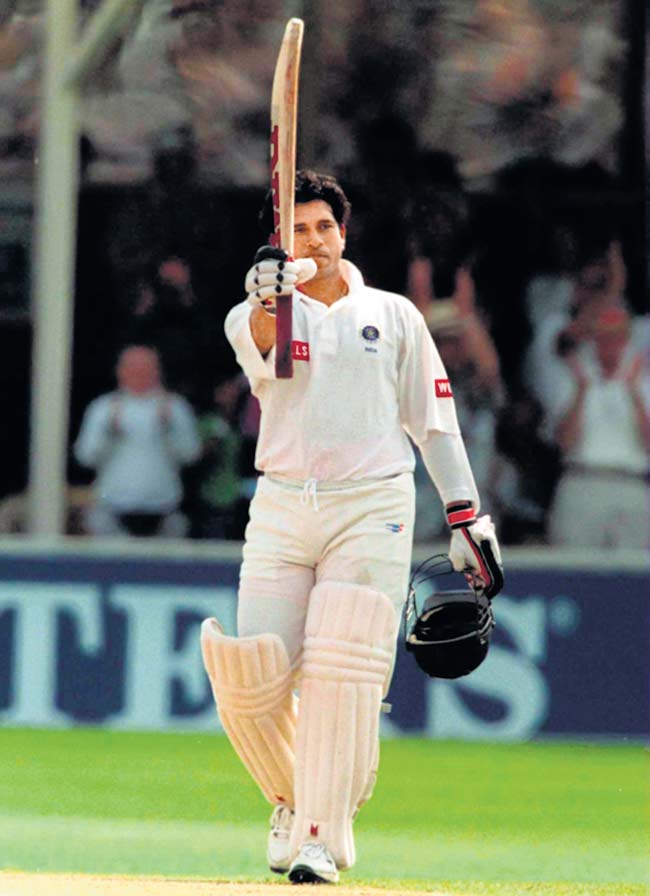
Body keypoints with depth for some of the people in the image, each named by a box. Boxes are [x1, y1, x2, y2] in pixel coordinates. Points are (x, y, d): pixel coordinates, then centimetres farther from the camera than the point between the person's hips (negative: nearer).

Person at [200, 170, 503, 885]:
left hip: (372, 509, -1)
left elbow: (434, 421, 13)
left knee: (341, 673, -13)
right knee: (252, 678, -8)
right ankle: (290, 798, 18)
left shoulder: (393, 316, 12)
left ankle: (323, 834, -11)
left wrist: (467, 517, 6)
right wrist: (268, 301, -41)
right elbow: (257, 344, -18)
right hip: (281, 507, 1)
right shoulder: (256, 316, 9)